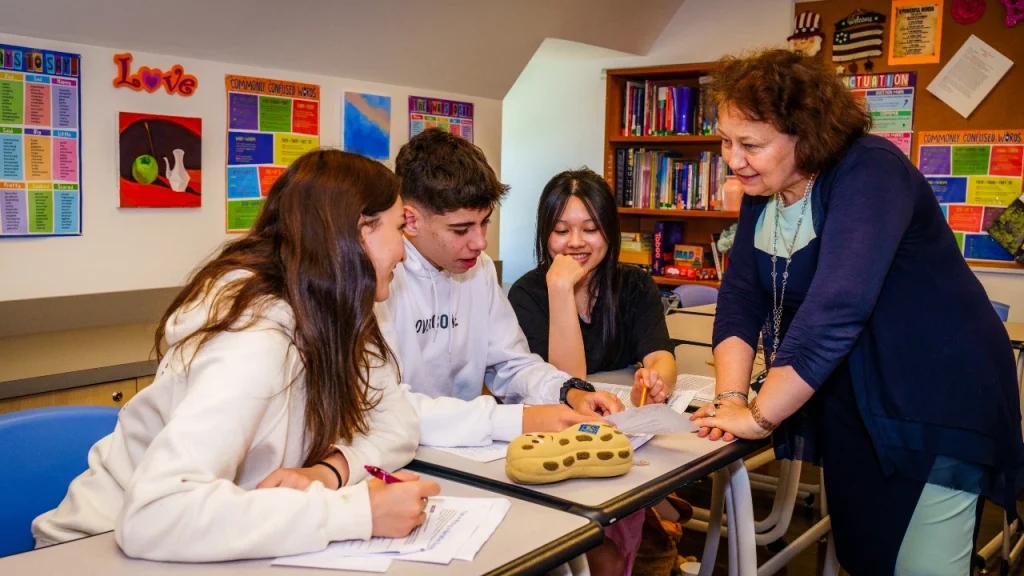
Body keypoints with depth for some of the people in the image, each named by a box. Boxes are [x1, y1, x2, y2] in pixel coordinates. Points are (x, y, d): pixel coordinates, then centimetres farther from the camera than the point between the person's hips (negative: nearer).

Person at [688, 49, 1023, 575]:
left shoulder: (868, 172, -23)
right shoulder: (761, 194, 1)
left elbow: (836, 308, -33)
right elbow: (739, 299, -2)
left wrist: (759, 416, -28)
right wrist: (731, 397, -15)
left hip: (935, 407, -7)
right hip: (848, 408, 7)